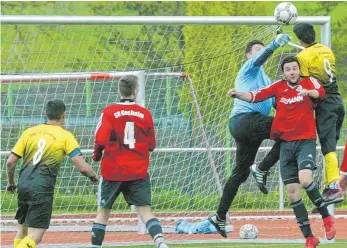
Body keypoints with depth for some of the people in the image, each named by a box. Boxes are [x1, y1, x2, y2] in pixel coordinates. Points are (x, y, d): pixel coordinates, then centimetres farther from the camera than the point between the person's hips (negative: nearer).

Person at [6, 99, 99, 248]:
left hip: (23, 185, 5)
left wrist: (11, 183, 29)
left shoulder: (30, 132, 13)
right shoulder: (65, 136, 2)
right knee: (35, 236, -6)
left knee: (22, 230, 21)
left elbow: (10, 162, 11)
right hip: (43, 188, -5)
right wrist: (94, 176, 17)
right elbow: (82, 167, -5)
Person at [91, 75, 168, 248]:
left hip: (113, 172, -1)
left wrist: (96, 156, 7)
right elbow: (151, 145, 4)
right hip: (138, 173, 1)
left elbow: (101, 140, -12)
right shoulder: (145, 114, 0)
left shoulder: (109, 112, -7)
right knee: (145, 210, 0)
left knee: (103, 211, 12)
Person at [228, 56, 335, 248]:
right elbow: (256, 96, -2)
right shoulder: (278, 87, 6)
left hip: (306, 140, -4)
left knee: (305, 180, -27)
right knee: (292, 194, 2)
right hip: (286, 144, 4)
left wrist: (309, 92, -39)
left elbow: (321, 93, -20)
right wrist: (238, 95, -19)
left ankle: (326, 216, -4)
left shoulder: (309, 82, -1)